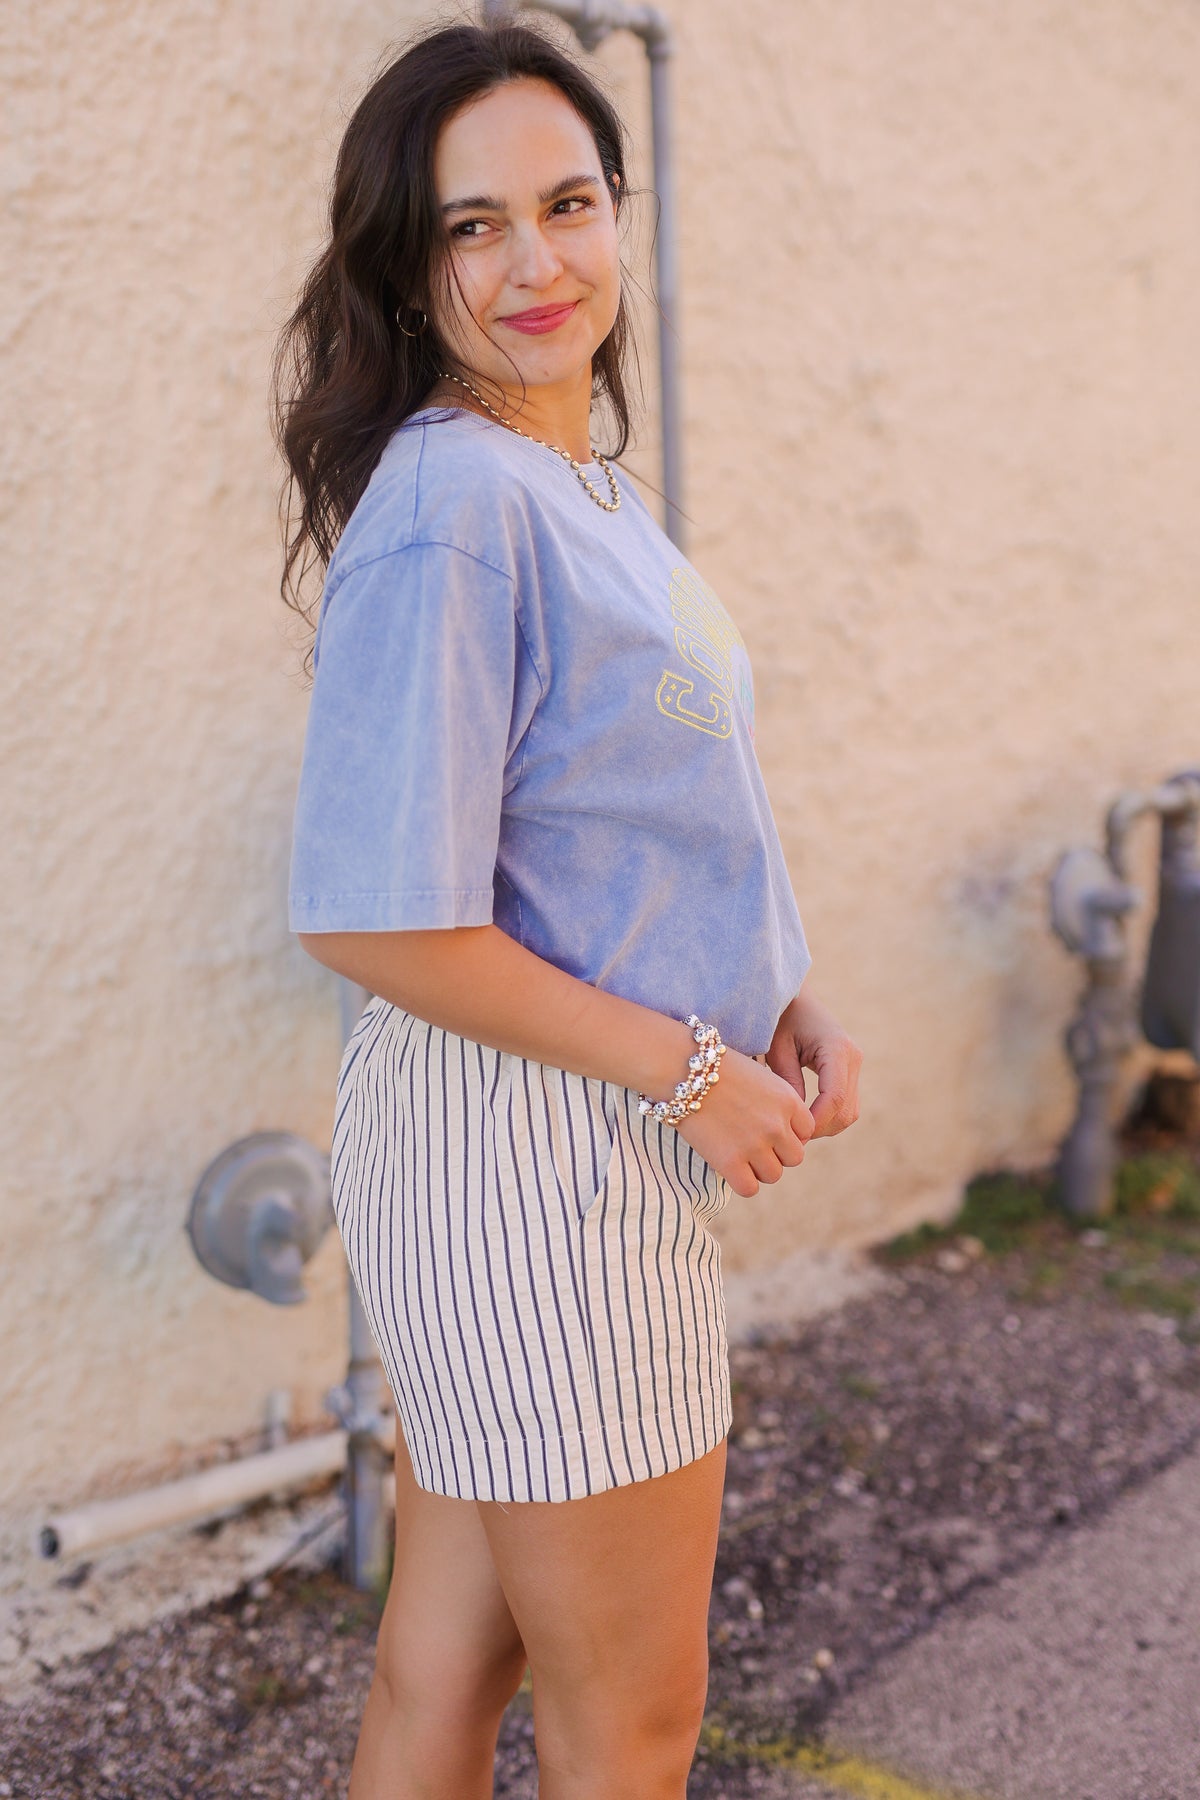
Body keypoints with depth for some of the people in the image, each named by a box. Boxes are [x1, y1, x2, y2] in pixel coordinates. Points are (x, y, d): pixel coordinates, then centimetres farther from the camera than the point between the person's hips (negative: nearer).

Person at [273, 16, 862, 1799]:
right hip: (530, 1141, -8)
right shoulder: (453, 504, -18)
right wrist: (690, 1070, -15)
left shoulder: (589, 483, 12)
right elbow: (374, 920, -22)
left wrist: (777, 1001, 4)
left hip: (606, 1135, 8)